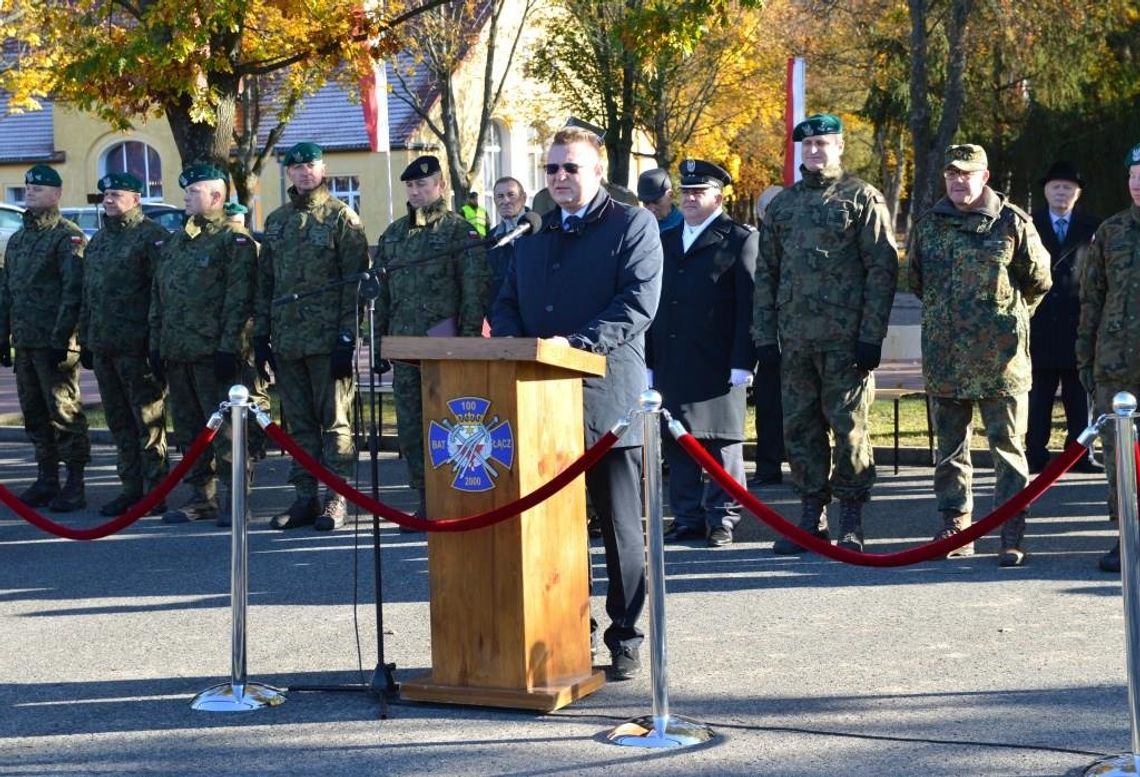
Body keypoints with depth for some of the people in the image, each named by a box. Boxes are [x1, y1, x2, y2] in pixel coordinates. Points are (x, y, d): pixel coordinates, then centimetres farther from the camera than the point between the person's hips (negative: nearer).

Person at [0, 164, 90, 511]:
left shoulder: (68, 237, -7)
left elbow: (73, 292, -14)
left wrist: (60, 338, -19)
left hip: (54, 342, -8)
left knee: (64, 413, -5)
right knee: (34, 414, 11)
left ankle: (75, 485, -1)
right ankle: (46, 480, 19)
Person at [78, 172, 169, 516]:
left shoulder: (152, 237, -7)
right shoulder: (98, 242, 19)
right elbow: (87, 296, 23)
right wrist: (85, 340, 18)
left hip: (137, 347, -8)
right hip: (103, 347, 8)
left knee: (148, 422, -3)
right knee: (119, 423, 11)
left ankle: (155, 492, 1)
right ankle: (131, 487, 18)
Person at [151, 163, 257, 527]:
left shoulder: (233, 241, -5)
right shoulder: (173, 243, 19)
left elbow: (239, 299, -12)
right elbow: (157, 298, 21)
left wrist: (228, 347, -18)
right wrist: (155, 345, 14)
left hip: (214, 354, -8)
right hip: (177, 354, 8)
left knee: (225, 428, -7)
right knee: (188, 429, 11)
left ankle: (234, 500, -3)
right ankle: (201, 496, 18)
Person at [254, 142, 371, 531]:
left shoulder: (342, 217, -2)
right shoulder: (277, 221, 16)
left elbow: (356, 282, -8)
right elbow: (265, 282, 18)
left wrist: (347, 338, -14)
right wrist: (261, 335, 11)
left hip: (328, 340, -6)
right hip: (287, 342, 6)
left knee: (335, 421, -2)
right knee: (299, 423, 9)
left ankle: (336, 499, 1)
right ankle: (305, 498, 14)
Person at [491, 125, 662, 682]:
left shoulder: (633, 225, 2)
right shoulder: (533, 234, 21)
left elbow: (638, 304, -10)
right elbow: (506, 304, 20)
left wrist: (575, 343, -21)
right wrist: (514, 344, -3)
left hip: (606, 396, -5)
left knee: (620, 526, 0)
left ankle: (626, 640, 8)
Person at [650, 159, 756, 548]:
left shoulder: (740, 239, 0)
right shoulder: (664, 241, 16)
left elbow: (749, 305, -6)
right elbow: (652, 302, 14)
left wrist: (742, 363, -13)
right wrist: (648, 361, 8)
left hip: (718, 366, -5)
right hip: (671, 366, 5)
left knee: (722, 442, 0)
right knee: (677, 443, 7)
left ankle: (722, 518, 6)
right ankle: (688, 516, 15)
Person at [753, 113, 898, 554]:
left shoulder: (862, 198, 1)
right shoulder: (782, 205, 15)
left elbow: (882, 269, -5)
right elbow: (765, 273, 15)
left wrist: (871, 335, -12)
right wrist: (765, 336, 6)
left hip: (845, 337, -5)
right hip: (795, 339, 5)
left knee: (849, 427, -1)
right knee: (799, 427, 7)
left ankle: (851, 522, 6)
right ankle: (811, 516, 16)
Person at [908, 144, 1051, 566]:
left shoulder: (1012, 223, -2)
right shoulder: (928, 225, 8)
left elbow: (1038, 281, 8)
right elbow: (916, 281, 22)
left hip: (1000, 357, -3)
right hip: (944, 356, 4)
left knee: (1007, 446, -1)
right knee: (949, 448, 9)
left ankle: (1012, 536, 1)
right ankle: (954, 527, 18)